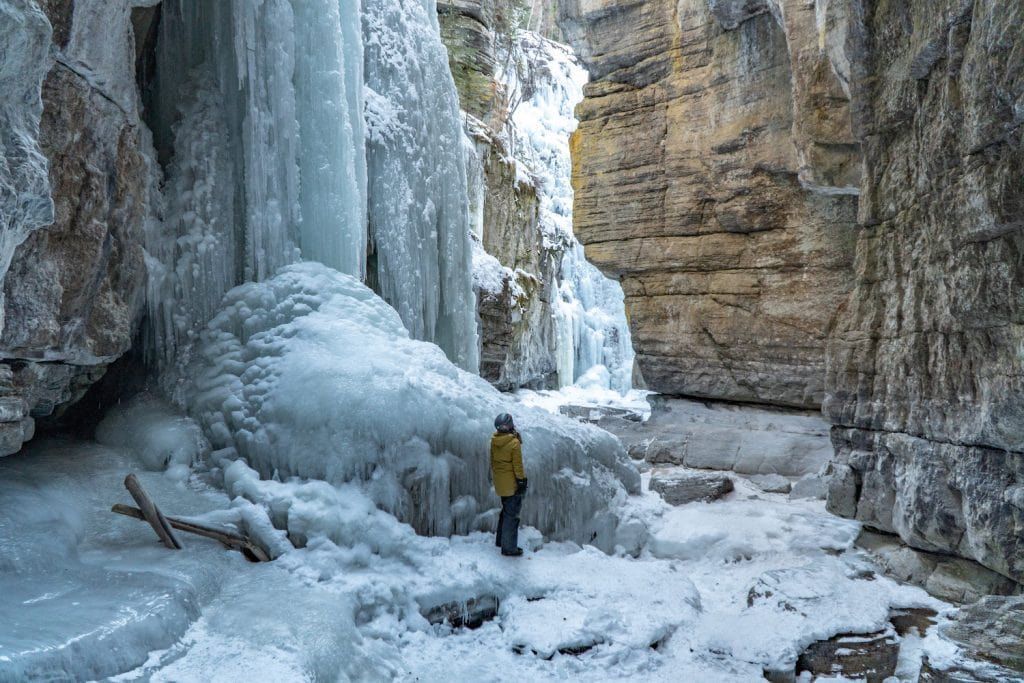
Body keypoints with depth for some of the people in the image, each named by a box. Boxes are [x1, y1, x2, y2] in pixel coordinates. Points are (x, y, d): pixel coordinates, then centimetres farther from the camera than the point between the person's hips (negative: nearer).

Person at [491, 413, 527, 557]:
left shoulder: (494, 440, -2)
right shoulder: (514, 443, -21)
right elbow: (518, 465, -17)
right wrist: (522, 481, -8)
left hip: (500, 482, 7)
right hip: (511, 483, -7)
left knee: (506, 510, 24)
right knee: (512, 514, 2)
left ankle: (500, 540, 36)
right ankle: (509, 548, 8)